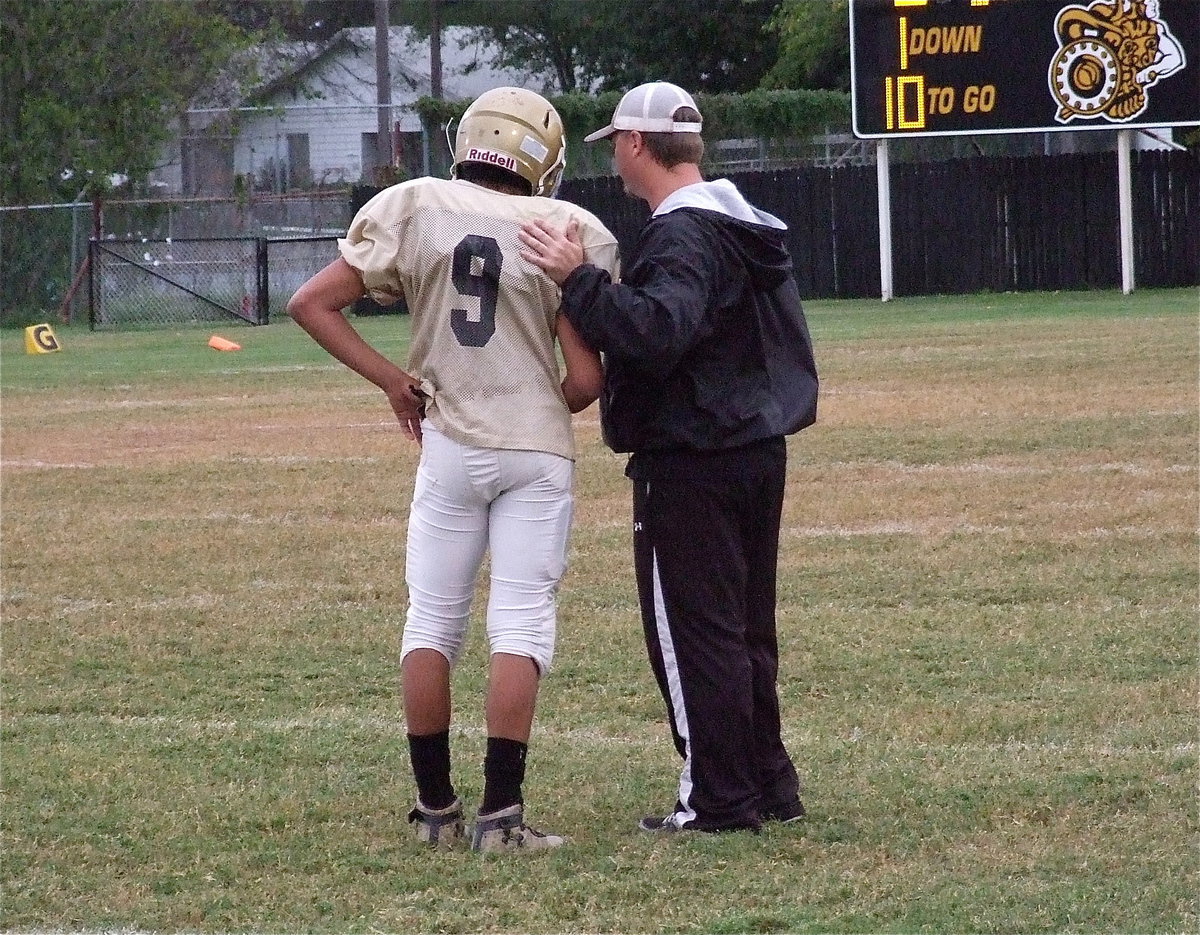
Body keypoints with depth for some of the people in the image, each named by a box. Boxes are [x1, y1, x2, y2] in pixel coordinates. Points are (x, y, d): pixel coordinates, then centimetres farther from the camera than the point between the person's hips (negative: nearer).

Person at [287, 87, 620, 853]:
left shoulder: (414, 211, -1)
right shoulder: (566, 234, -7)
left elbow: (312, 304, -1)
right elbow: (586, 381, -9)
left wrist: (392, 380, 4)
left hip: (448, 445, 2)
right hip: (537, 449, -2)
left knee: (433, 622, 12)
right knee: (521, 628, 1)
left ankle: (436, 807, 15)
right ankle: (501, 813, -5)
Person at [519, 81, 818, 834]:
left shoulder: (681, 235, -16)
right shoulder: (754, 228, 15)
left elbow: (659, 331, -32)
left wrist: (579, 279, -30)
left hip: (689, 466, -10)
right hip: (761, 451, 10)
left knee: (693, 632, -4)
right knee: (748, 628, 17)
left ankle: (719, 800, -3)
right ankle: (770, 785, 21)